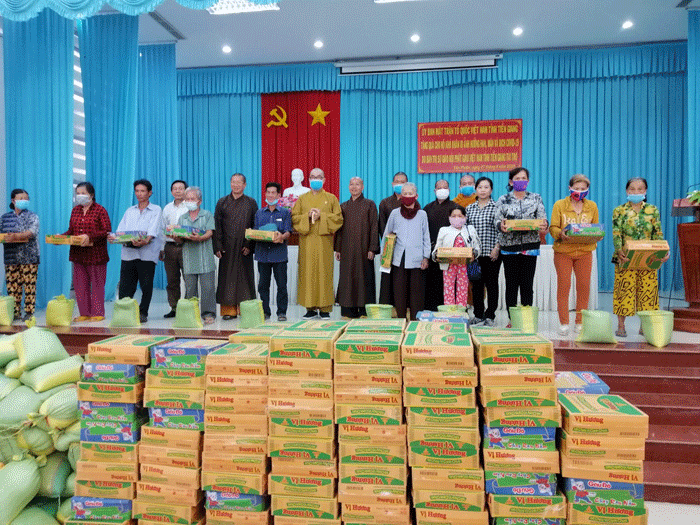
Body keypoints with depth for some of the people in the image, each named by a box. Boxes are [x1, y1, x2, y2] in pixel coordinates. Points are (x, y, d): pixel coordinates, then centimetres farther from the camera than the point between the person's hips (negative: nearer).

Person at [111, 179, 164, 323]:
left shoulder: (156, 210, 7)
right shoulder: (129, 211, 22)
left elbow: (153, 231, -9)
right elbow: (121, 230, 12)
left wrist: (145, 241, -29)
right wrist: (114, 237, -11)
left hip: (147, 253, -4)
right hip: (128, 252, 4)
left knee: (146, 285, -1)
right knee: (125, 285, 0)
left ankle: (143, 313, 12)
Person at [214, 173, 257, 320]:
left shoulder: (251, 203, 6)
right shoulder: (222, 202, 9)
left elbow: (255, 226, 2)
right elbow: (217, 226, 5)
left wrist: (250, 245, -10)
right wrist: (218, 246, -6)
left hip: (244, 248, -1)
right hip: (227, 247, 1)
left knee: (245, 277, 2)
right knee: (227, 277, 1)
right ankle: (229, 310, 8)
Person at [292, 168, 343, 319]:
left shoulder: (331, 198, 10)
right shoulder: (302, 198, 15)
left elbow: (338, 218, 1)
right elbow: (294, 217, 6)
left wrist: (322, 215, -12)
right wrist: (308, 216, -11)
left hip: (324, 242, -1)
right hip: (307, 242, 1)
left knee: (324, 272, -3)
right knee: (307, 273, -2)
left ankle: (324, 308, 3)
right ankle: (310, 308, 5)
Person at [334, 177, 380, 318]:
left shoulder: (370, 205, 2)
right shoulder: (343, 206, 12)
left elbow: (374, 227, -2)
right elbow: (339, 228, 13)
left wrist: (372, 249, -10)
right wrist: (337, 249, 5)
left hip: (363, 248, -3)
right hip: (347, 249, 3)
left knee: (364, 277, -2)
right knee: (347, 278, 3)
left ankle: (364, 310, 6)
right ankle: (349, 311, 10)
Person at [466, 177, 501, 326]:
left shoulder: (496, 207, 1)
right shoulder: (469, 208, 11)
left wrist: (497, 248, -11)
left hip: (492, 253, -3)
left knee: (491, 283, 2)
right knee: (476, 284, 7)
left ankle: (490, 316, 11)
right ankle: (478, 315, 17)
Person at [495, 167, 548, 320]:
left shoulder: (536, 198, 11)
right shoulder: (503, 200, 9)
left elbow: (543, 218, 2)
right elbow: (496, 219, -1)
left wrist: (543, 225, -21)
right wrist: (501, 225, -24)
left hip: (530, 246, 1)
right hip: (509, 246, 0)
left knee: (527, 284, 2)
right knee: (511, 284, 1)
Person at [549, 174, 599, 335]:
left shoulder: (592, 206, 11)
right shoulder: (559, 205, 3)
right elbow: (553, 227, -1)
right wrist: (560, 234, -22)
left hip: (585, 252, 2)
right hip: (563, 251, -2)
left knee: (584, 286, 1)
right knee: (563, 286, -2)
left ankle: (580, 322, 13)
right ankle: (563, 323, 7)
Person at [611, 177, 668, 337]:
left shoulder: (653, 210, 8)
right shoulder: (619, 211, 2)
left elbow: (658, 234, 5)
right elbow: (616, 234, -6)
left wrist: (664, 251, -11)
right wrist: (619, 251, -23)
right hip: (626, 258, -2)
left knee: (648, 289, 5)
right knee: (624, 289, -1)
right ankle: (621, 326, 8)